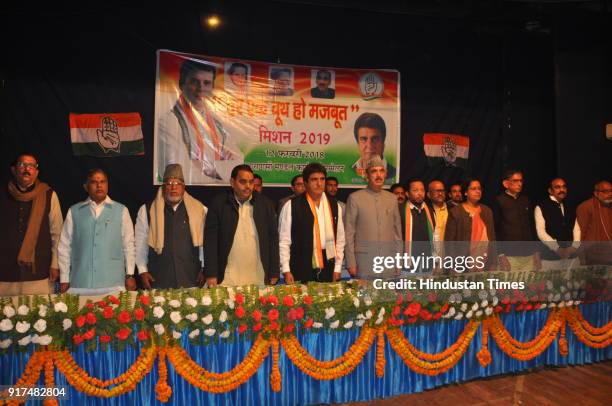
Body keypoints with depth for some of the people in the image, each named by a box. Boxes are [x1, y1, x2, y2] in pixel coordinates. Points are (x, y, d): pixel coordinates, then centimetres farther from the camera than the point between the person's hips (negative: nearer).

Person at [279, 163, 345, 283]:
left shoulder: (334, 205, 8)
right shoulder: (291, 206, -4)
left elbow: (340, 239, 12)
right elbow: (284, 241, -2)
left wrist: (337, 268, 9)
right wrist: (286, 270, -6)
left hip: (327, 268, 3)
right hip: (301, 269, -3)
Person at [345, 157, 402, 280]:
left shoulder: (392, 199, 10)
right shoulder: (355, 198, -1)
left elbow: (397, 231, 14)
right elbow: (348, 233, -2)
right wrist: (351, 263, -7)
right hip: (364, 263, -3)